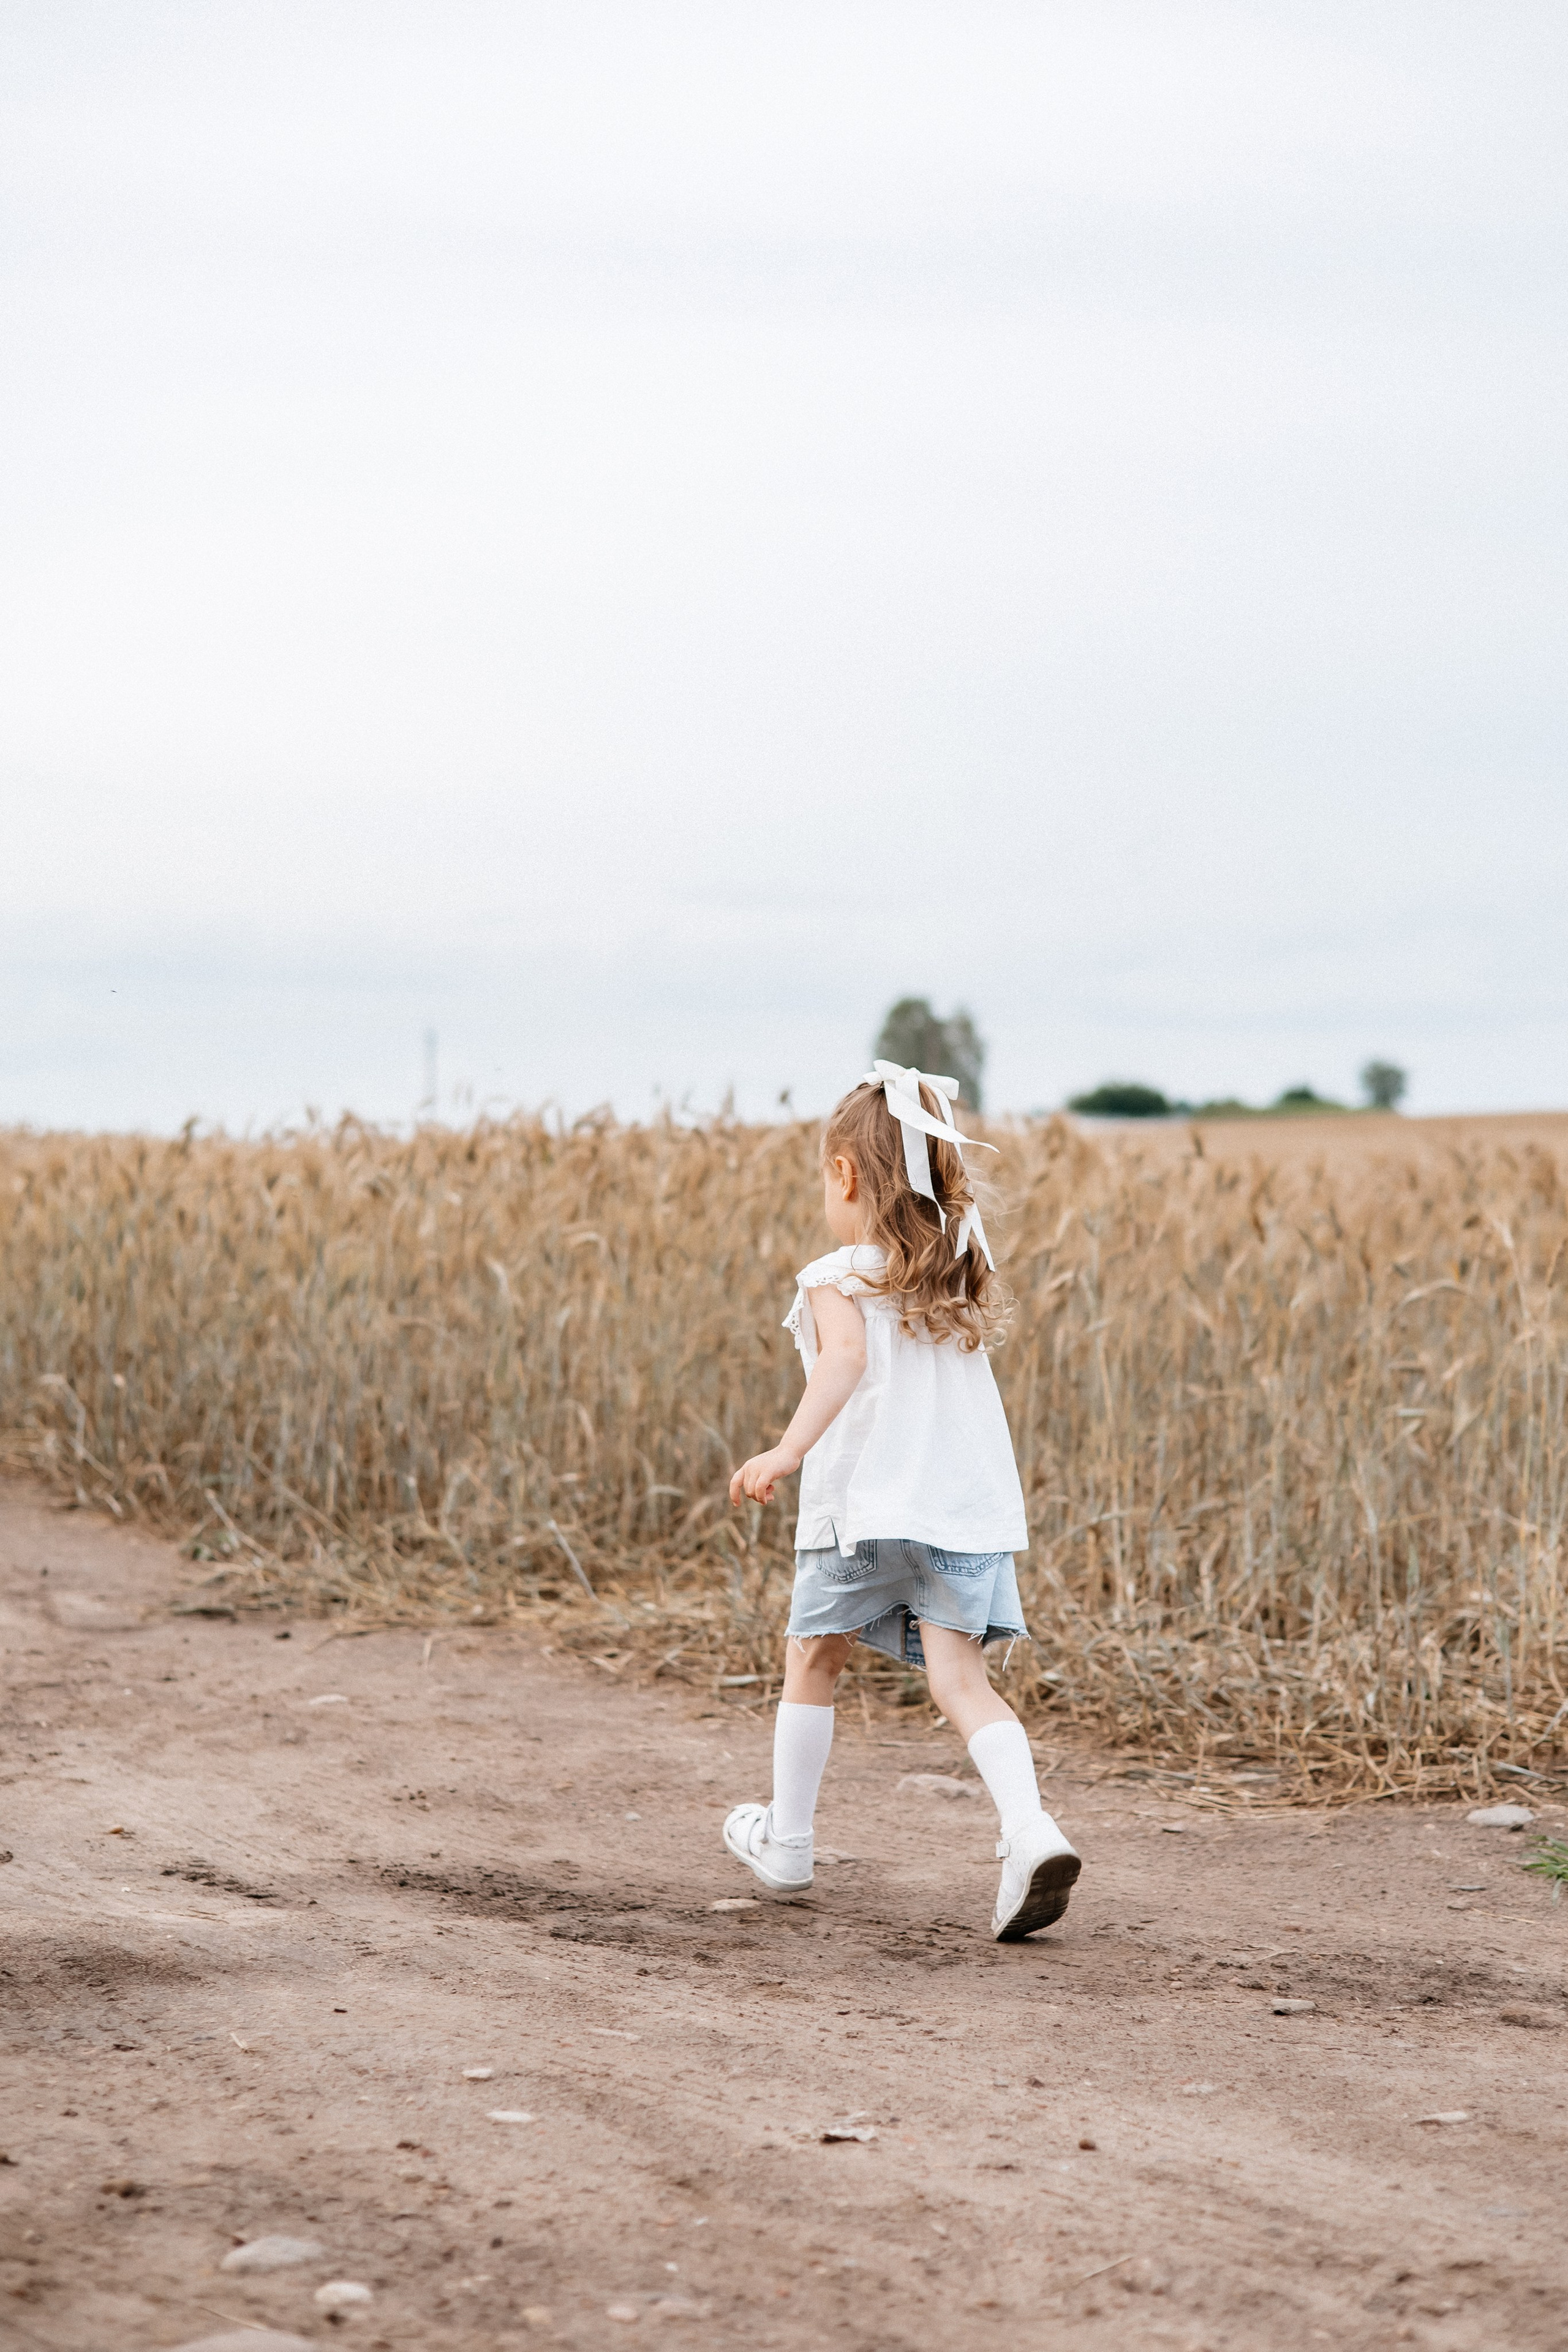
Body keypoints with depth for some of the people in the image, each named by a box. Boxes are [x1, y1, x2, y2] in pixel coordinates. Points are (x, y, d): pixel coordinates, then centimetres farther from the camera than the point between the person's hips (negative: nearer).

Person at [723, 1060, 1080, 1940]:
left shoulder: (838, 1279, -6)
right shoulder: (961, 1273, 13)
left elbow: (845, 1359, -26)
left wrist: (789, 1450, -36)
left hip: (864, 1504, -4)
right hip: (968, 1504, 4)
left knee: (814, 1662, 17)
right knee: (962, 1678, -4)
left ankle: (787, 1841, 30)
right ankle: (1030, 1827, -28)